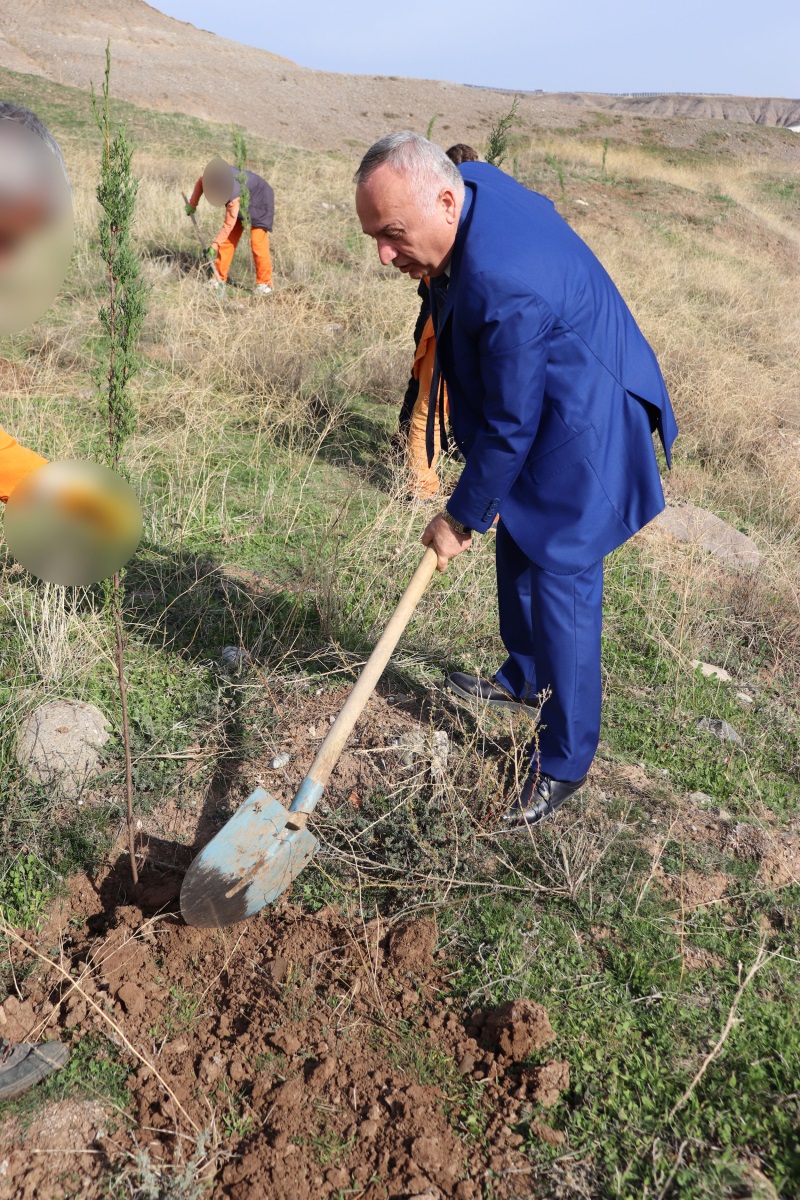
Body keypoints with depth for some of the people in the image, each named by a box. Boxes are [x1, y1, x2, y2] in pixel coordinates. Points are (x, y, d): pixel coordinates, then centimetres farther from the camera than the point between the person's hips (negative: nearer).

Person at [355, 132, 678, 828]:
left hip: (583, 427, -10)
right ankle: (525, 679, 43)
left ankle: (565, 761, 11)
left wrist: (461, 517, -14)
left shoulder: (507, 287, -37)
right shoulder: (474, 183, -7)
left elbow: (509, 428, -27)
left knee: (559, 578, -5)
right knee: (517, 549, 20)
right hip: (537, 401, 10)